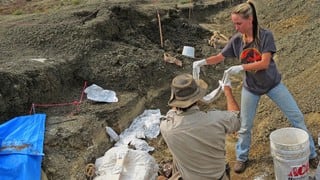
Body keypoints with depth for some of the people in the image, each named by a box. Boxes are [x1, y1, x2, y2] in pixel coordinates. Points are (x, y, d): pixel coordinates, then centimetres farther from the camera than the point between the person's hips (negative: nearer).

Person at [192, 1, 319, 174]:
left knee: (296, 117, 3)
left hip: (272, 84, -2)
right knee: (245, 126, 10)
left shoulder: (266, 35, -21)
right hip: (251, 88, 2)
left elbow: (264, 63, -27)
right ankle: (242, 158, 33)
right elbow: (220, 57, -4)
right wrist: (204, 61, -22)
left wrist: (241, 67, -36)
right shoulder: (236, 40, -12)